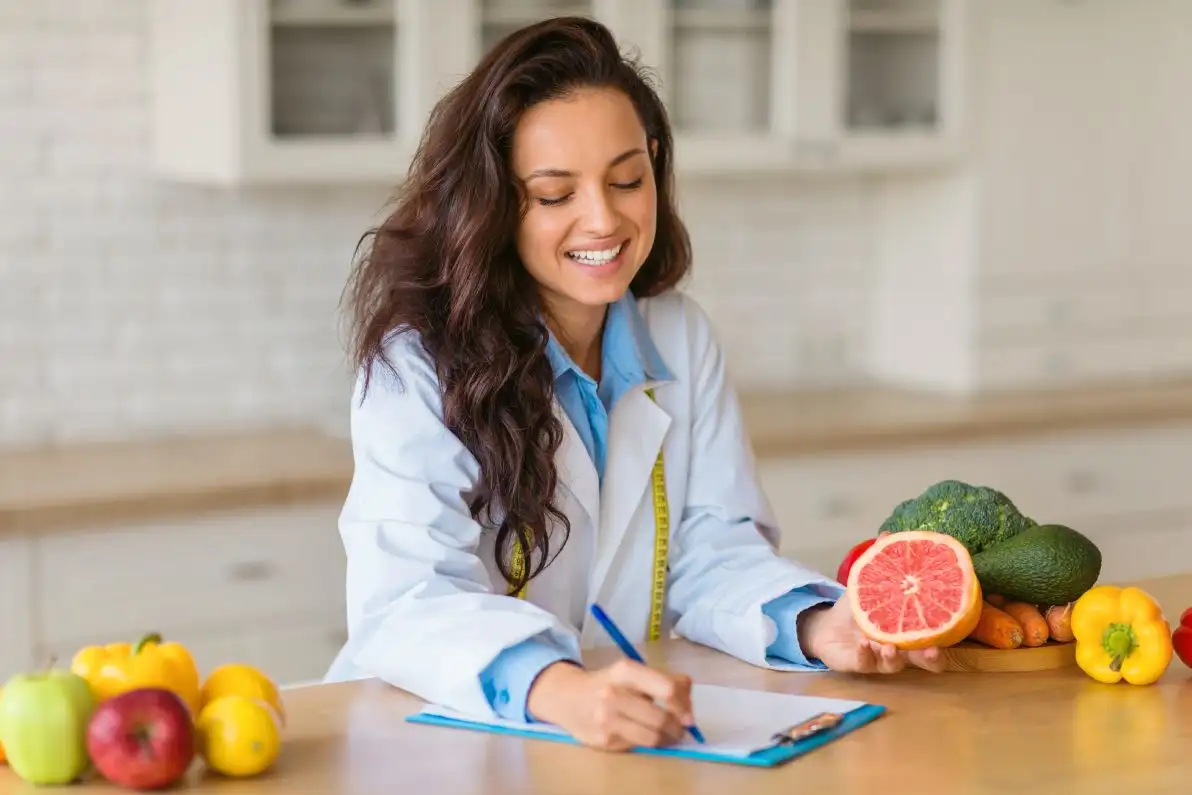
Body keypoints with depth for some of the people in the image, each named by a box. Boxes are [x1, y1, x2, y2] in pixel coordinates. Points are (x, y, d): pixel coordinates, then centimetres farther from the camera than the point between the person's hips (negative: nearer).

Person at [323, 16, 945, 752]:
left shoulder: (683, 338, 6)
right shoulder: (418, 361, -12)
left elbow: (712, 552, 4)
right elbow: (408, 602, -23)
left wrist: (816, 627, -17)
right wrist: (560, 690, -41)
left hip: (642, 738, 5)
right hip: (439, 738, -4)